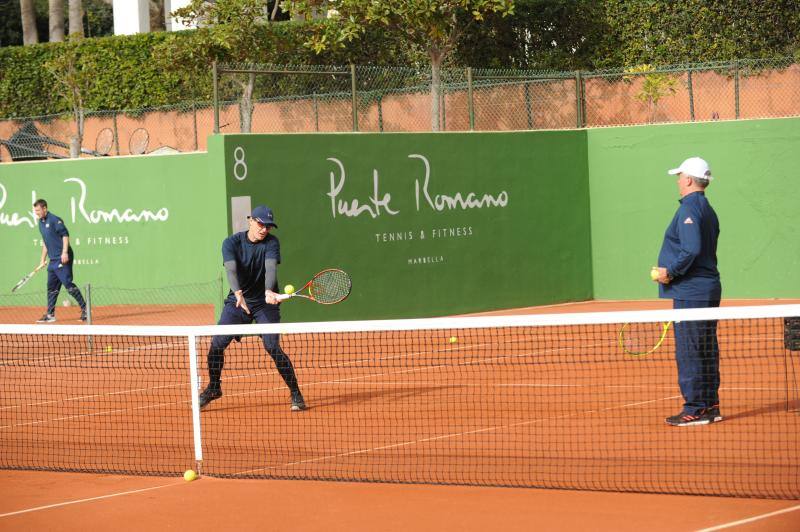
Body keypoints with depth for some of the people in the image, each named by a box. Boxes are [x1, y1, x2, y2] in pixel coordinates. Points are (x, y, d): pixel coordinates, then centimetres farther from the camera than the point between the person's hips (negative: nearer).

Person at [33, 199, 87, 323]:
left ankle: (84, 308, -6)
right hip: (53, 260, 9)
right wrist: (43, 259, 24)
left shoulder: (54, 220, -10)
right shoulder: (41, 223, 17)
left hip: (62, 259, -9)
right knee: (51, 287, 9)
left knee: (68, 284, -12)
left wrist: (65, 252, -24)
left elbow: (65, 234, -16)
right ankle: (50, 314, 13)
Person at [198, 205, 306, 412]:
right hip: (237, 301, 2)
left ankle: (295, 393, -4)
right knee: (217, 344, -5)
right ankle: (213, 388, 19)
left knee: (272, 347, -16)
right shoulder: (231, 243, -9)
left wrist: (269, 291, -46)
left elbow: (271, 267, -26)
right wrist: (238, 293, -43)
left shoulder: (271, 243, -9)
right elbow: (231, 269, -25)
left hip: (265, 304, -2)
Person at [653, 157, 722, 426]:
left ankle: (695, 409, -6)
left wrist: (671, 271, -16)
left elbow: (692, 250, -25)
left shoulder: (689, 209, -14)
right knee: (706, 351, 12)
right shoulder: (707, 210, 17)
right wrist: (675, 272, 18)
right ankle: (710, 406, 16)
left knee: (689, 352, -7)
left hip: (690, 292, -10)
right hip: (708, 290, 10)